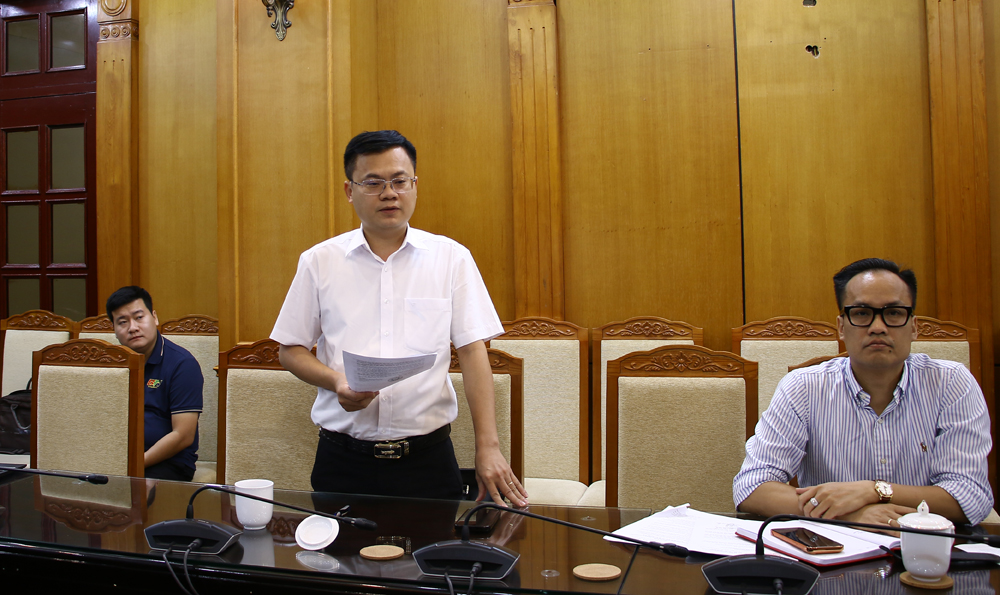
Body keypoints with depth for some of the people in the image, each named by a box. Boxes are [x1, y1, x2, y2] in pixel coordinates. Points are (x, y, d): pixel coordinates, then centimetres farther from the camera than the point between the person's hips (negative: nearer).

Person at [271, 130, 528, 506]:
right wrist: (337, 382, -13)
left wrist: (488, 447, -10)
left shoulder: (451, 257, 2)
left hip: (427, 457, 0)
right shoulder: (319, 261, 4)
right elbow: (290, 350, 8)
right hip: (344, 459, 1)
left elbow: (472, 350, -2)